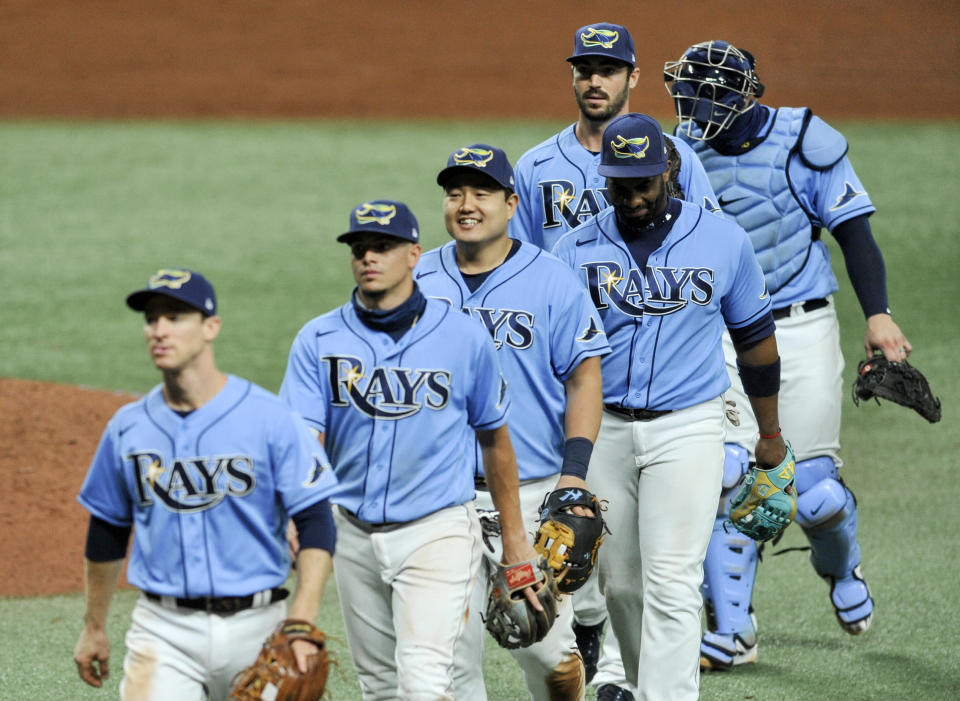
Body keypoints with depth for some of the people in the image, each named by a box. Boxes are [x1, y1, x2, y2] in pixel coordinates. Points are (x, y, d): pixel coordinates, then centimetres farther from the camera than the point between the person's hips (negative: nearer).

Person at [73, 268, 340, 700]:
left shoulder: (270, 418, -5)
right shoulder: (128, 427, 6)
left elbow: (316, 525, -8)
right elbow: (107, 531, 19)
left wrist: (301, 626, -18)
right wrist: (94, 628, 22)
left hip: (255, 627, -1)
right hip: (163, 629, 2)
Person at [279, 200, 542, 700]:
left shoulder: (464, 338, -4)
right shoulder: (319, 340, -1)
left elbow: (494, 438, 7)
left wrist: (513, 536, 10)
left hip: (437, 532, -3)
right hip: (354, 535, 4)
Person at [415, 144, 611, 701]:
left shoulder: (552, 282, 0)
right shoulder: (418, 281, 8)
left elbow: (585, 381, -1)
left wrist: (574, 476, -11)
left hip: (530, 495, -2)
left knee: (546, 648, -3)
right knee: (452, 656, 0)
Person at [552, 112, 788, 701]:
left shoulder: (723, 242, 0)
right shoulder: (577, 250, 1)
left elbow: (755, 337, 11)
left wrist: (771, 432, 17)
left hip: (687, 429, -2)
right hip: (602, 428, 2)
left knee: (672, 583, -12)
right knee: (620, 582, 10)